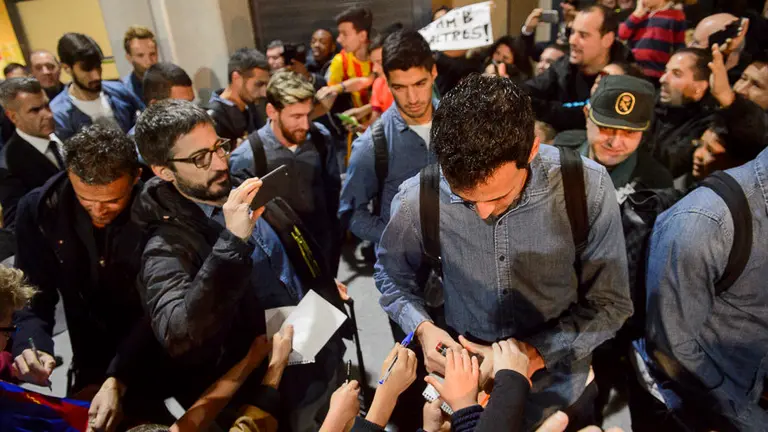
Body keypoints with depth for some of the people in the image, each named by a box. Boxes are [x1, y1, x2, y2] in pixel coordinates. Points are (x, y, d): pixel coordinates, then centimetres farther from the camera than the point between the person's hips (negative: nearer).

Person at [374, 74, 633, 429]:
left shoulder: (587, 187, -23)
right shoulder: (416, 200, -22)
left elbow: (609, 304, -13)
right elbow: (391, 275, -1)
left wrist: (534, 353, -25)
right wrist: (422, 327, -19)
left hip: (559, 389, 1)